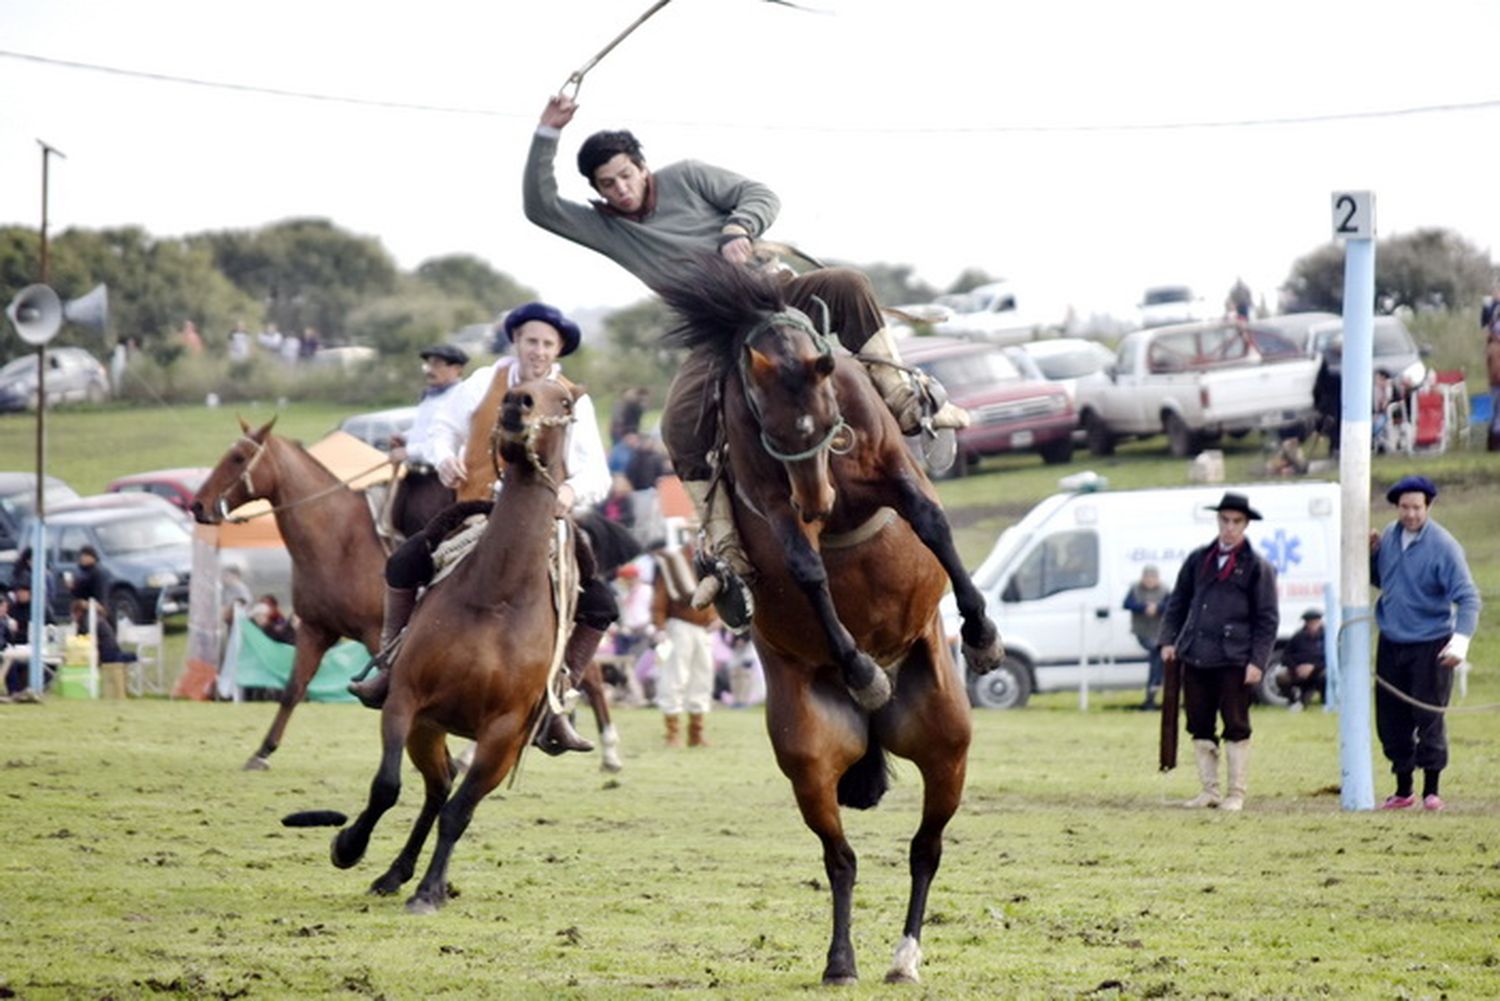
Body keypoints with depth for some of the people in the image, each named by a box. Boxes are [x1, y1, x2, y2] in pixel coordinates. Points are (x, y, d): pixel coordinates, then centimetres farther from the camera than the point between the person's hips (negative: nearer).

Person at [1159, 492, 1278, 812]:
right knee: (1200, 726, 8)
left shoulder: (1257, 566, 0)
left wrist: (1257, 661, -9)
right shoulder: (1198, 560, 13)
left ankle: (1236, 794, 6)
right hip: (1195, 658, 5)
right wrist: (1169, 640, 8)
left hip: (1234, 661, -5)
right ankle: (1209, 790, 16)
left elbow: (1268, 619, -2)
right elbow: (1178, 602, 20)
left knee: (1236, 728, -1)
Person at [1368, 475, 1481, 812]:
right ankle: (1403, 790, 21)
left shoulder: (1443, 546, -14)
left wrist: (1460, 641, -29)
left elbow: (1468, 597, -17)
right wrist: (1371, 554, 0)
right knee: (1391, 720, 8)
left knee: (1429, 718, -3)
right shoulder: (1389, 537, 5)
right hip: (1391, 644, 6)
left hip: (1430, 645, -6)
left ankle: (1431, 790, 8)